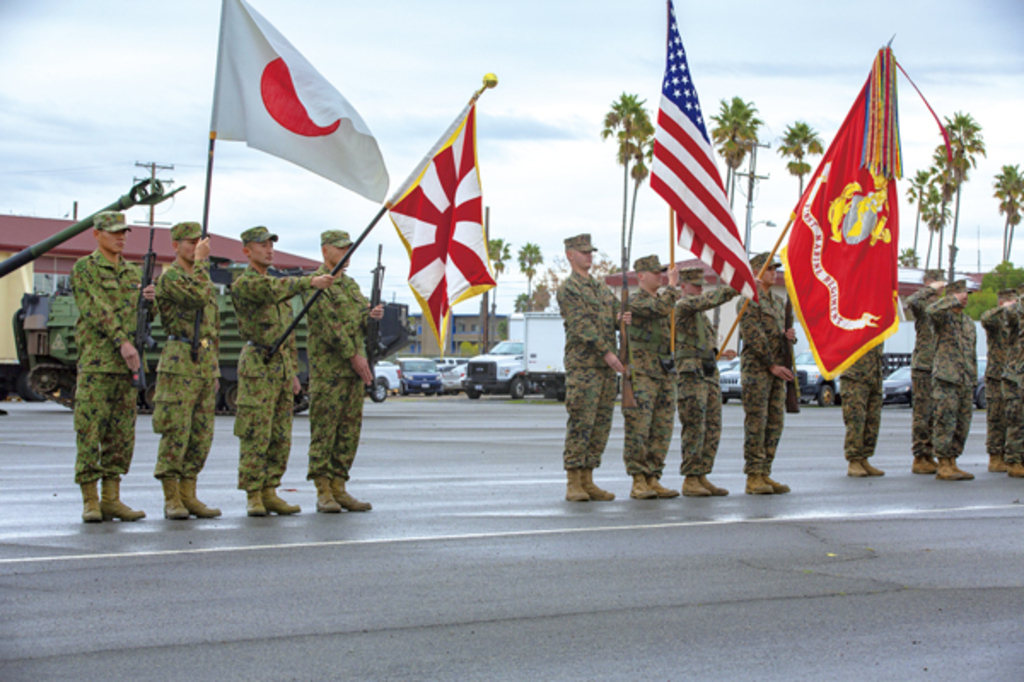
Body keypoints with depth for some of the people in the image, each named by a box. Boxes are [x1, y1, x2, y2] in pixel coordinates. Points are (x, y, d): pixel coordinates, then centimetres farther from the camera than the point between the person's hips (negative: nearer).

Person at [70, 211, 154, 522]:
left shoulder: (133, 272, 17)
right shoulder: (84, 268, -1)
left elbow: (140, 315, 19)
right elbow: (94, 309, -12)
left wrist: (149, 298, -4)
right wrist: (122, 342, -21)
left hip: (127, 365, 6)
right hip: (96, 363, -6)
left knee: (121, 435, 6)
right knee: (90, 432, -5)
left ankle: (111, 499, 11)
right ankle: (90, 501, -2)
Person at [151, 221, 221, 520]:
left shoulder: (204, 278, 20)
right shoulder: (169, 277, -5)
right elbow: (197, 296, -25)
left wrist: (215, 366, 21)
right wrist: (201, 261, -15)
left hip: (206, 364, 8)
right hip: (180, 362, -8)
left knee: (202, 434, 7)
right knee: (176, 432, -7)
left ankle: (188, 495, 12)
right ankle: (171, 498, -3)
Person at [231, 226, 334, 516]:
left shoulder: (276, 283, 20)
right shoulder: (244, 284, -6)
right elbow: (275, 289, -28)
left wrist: (293, 372, 19)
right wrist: (311, 281, -40)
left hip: (282, 366, 8)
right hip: (257, 365, -8)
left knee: (281, 437, 7)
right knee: (256, 435, -7)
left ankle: (269, 492, 12)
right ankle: (253, 496, -4)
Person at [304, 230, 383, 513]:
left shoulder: (350, 283, 19)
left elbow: (361, 318, 21)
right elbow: (330, 324, -15)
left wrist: (372, 314, -3)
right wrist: (354, 356, -17)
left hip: (355, 368, 8)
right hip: (328, 370, -8)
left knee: (349, 431, 7)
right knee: (323, 430, -5)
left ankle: (339, 489, 11)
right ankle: (323, 493, -3)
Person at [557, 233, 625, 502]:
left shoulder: (601, 288, 21)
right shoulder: (568, 288, -4)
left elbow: (616, 312, 15)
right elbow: (581, 325, -14)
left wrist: (625, 317, -11)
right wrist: (607, 352, -20)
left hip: (607, 368, 8)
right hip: (582, 366, -8)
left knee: (601, 425, 6)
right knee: (580, 423, -9)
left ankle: (587, 481, 10)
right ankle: (573, 483, -6)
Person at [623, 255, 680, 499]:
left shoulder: (664, 299, 19)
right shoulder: (635, 302, -6)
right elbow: (661, 309, -25)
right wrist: (673, 285, -14)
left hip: (665, 375, 8)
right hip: (641, 375, -8)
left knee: (661, 432, 5)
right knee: (638, 431, -8)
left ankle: (653, 479, 9)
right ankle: (638, 482, -6)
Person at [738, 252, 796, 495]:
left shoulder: (778, 302, 19)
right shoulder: (749, 301, -7)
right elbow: (753, 337, -14)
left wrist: (789, 336, -1)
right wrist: (772, 366, -16)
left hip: (777, 370, 8)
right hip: (756, 368, -8)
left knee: (775, 423, 5)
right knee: (756, 422, -7)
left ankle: (765, 474, 10)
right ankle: (753, 477, -5)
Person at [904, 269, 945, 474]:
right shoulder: (922, 305, -4)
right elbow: (911, 302, -30)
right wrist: (931, 289, -22)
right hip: (923, 366, -7)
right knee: (922, 413, -6)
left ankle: (929, 456, 15)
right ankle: (919, 458, -4)